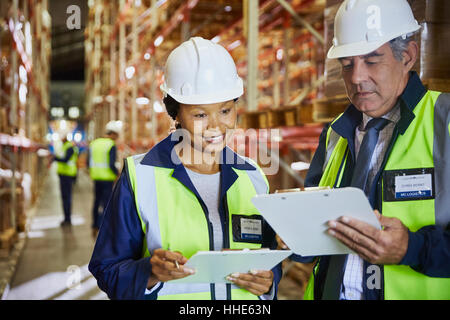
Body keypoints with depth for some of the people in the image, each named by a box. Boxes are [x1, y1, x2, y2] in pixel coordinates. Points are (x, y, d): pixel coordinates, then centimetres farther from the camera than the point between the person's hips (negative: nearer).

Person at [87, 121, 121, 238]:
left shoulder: (93, 143, 7)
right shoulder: (111, 146, -12)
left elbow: (88, 163, 9)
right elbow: (112, 165, -19)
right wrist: (119, 175, -3)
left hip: (96, 177, 6)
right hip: (107, 179, -6)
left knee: (97, 202, 17)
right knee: (106, 204, -1)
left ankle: (94, 228, 23)